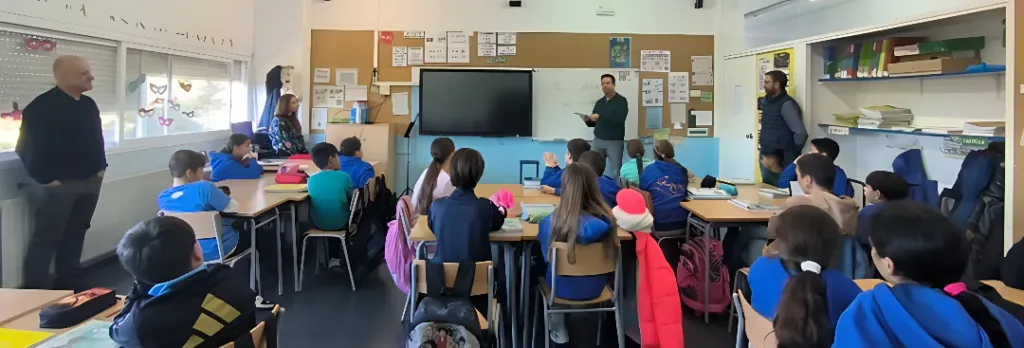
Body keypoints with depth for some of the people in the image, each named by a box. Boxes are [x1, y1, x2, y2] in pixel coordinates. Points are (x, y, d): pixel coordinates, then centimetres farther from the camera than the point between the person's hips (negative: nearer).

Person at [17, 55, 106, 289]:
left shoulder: (89, 105, 11)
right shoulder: (42, 106, -13)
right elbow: (27, 148, -15)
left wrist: (100, 167, 13)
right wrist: (45, 178, -16)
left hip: (90, 181, 8)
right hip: (57, 184, -8)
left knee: (75, 234, 14)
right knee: (47, 237, -1)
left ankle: (67, 285, 26)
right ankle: (36, 292, 7)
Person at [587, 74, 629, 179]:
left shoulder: (621, 100, -4)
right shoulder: (599, 102, 12)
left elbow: (620, 119, -21)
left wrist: (600, 117, -22)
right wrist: (588, 120, -8)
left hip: (614, 142, -4)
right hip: (598, 140, 4)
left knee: (616, 171, 1)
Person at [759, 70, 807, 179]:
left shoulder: (786, 104, -17)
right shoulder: (766, 101, 9)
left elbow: (801, 133, -24)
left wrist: (791, 152, -11)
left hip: (782, 159, -8)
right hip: (766, 156, 8)